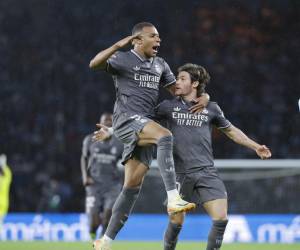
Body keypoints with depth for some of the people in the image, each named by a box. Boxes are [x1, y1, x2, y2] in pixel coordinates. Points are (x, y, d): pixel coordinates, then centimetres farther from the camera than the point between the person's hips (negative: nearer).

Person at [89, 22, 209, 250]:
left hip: (144, 127, 7)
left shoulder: (160, 65, 21)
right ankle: (173, 198, -43)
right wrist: (118, 46, -25)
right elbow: (94, 64, -14)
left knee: (133, 186, 0)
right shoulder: (123, 59, 1)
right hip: (127, 118, -7)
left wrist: (203, 96, 6)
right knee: (165, 136, -33)